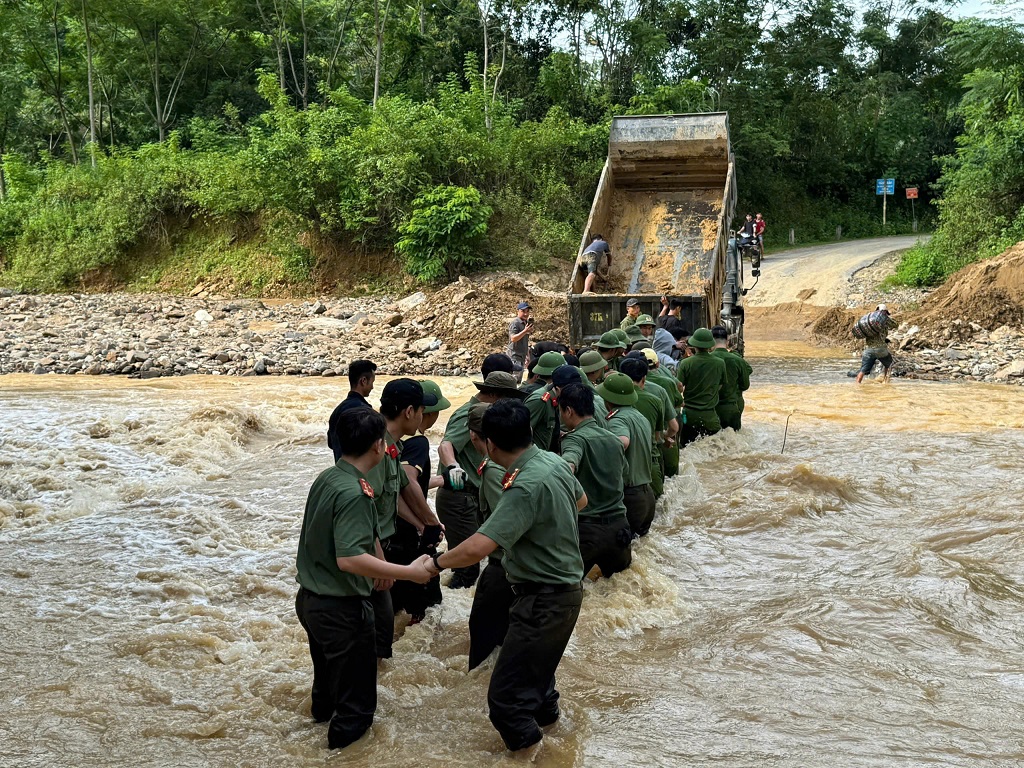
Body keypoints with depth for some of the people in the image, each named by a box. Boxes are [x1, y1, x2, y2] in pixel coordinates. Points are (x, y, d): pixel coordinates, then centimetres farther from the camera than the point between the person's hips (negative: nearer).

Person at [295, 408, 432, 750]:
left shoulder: (327, 477, 1)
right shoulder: (354, 493, -27)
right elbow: (349, 559, -33)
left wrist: (378, 567, 22)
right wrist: (409, 572, -28)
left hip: (310, 598, 10)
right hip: (340, 607, -9)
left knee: (327, 665, 34)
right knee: (355, 686, 12)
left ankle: (323, 707, 55)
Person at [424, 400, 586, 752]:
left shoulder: (526, 487, -29)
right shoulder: (555, 461, -2)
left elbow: (477, 548, -36)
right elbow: (580, 500, 20)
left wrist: (437, 562, -19)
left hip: (544, 600, -10)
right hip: (566, 586, 10)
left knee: (505, 697, -6)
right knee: (533, 665, 32)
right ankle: (545, 708, 54)